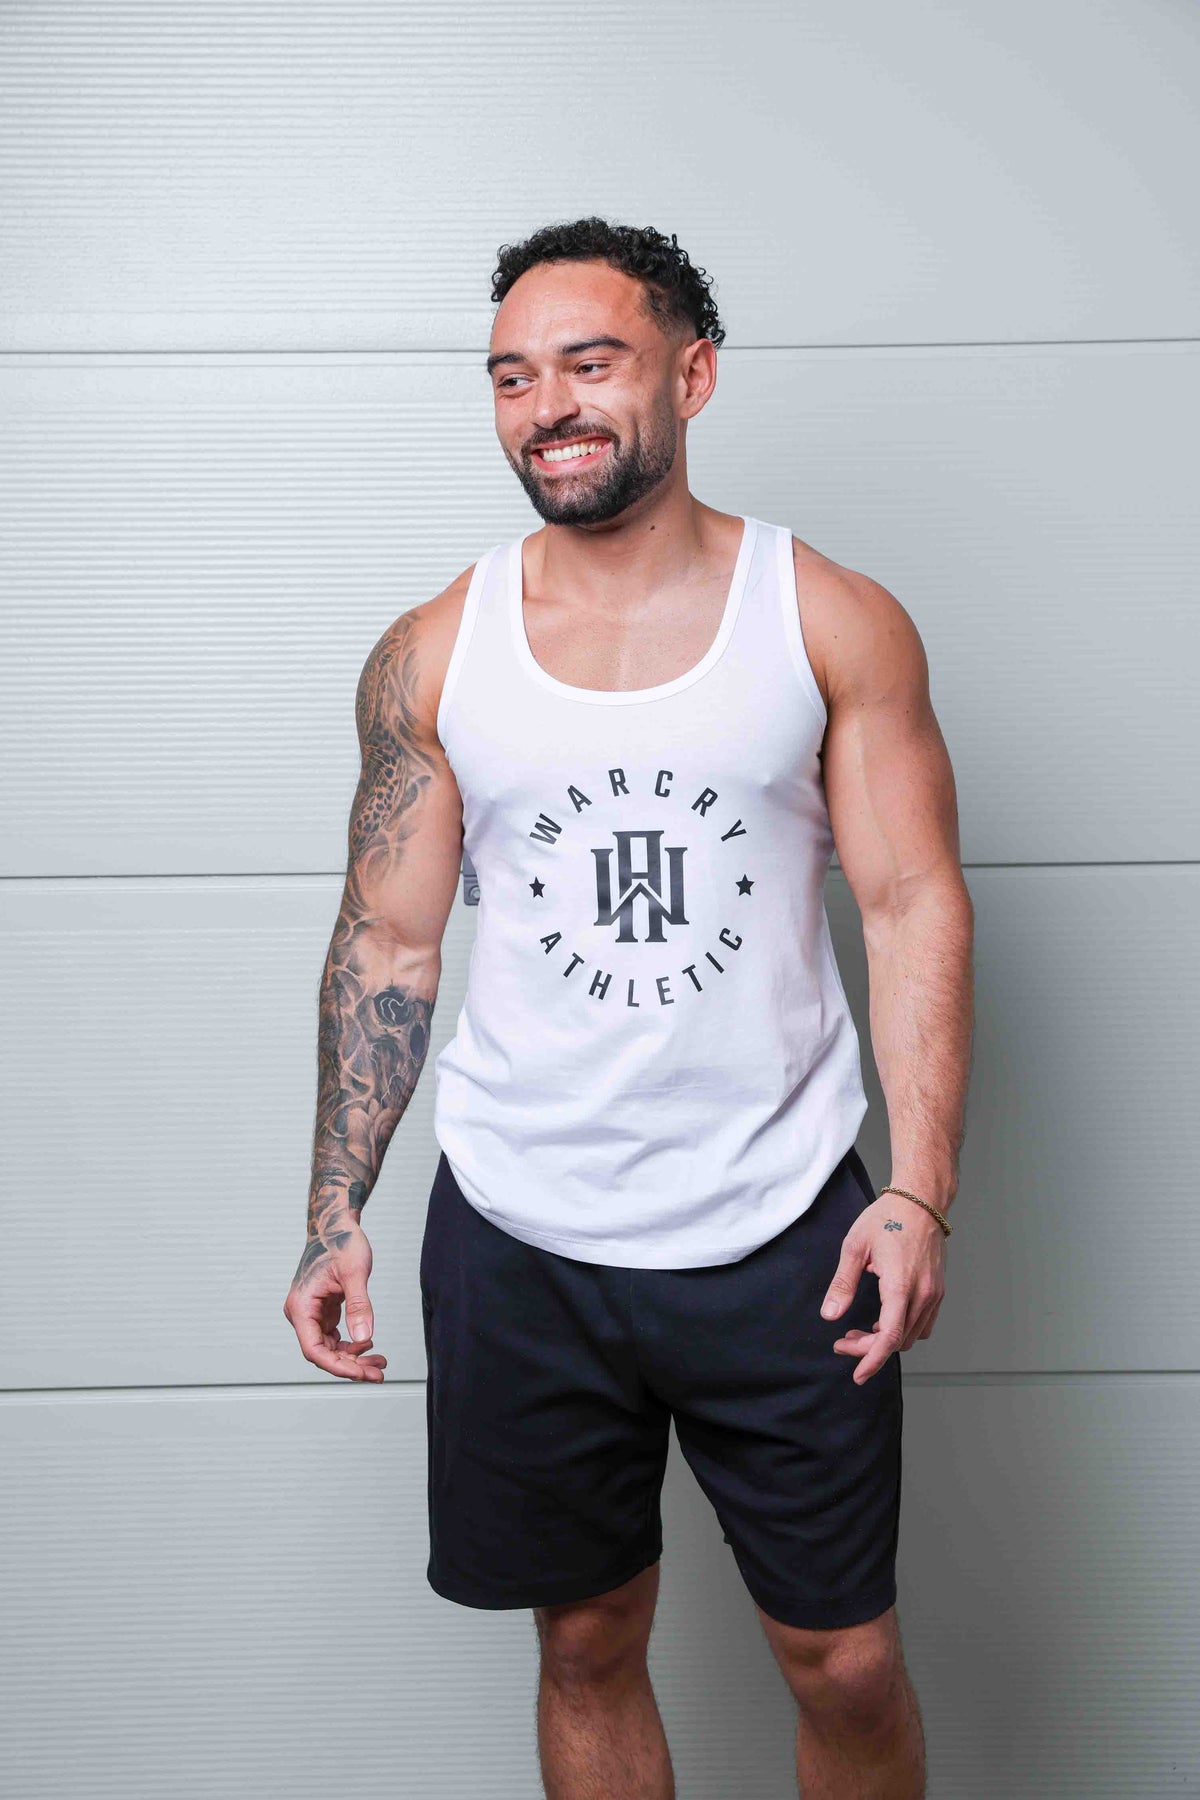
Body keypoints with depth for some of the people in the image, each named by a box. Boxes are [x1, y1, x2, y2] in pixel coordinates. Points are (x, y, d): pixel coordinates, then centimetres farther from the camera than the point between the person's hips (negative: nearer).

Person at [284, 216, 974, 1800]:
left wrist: (919, 1193, -13)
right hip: (518, 1241, 1)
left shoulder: (838, 626, -3)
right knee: (586, 1644, 15)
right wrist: (337, 1216, 0)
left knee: (844, 1658, 10)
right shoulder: (431, 657, 0)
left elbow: (915, 904, -4)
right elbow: (388, 940, 4)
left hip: (782, 1234, -1)